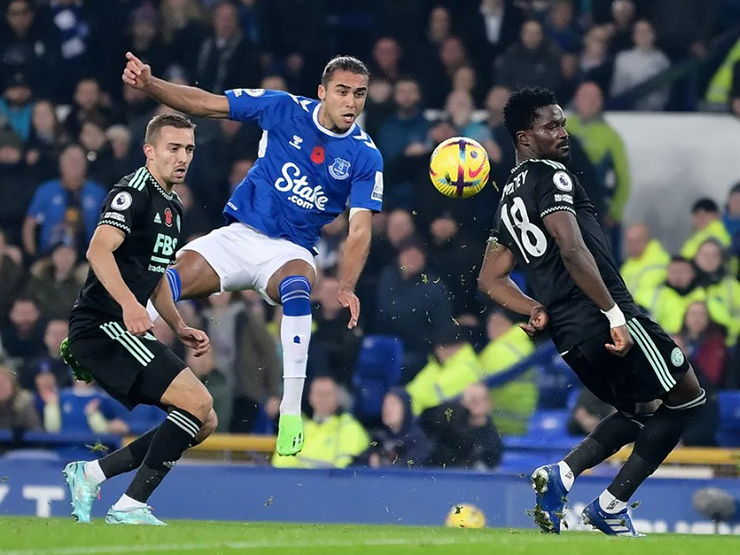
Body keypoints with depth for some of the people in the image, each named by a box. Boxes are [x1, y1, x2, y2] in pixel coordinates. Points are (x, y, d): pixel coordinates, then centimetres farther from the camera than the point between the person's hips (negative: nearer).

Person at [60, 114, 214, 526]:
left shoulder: (172, 207, 20)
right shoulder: (134, 191, -10)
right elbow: (100, 250, -25)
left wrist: (180, 328, 20)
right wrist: (128, 302, -39)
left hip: (126, 330, 10)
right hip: (101, 326, -10)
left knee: (205, 423, 6)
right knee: (199, 402, -19)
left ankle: (90, 473, 8)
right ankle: (130, 507, -16)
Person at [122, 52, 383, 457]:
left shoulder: (365, 157, -5)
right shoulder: (285, 109, -3)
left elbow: (360, 229, -10)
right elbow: (205, 104, -1)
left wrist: (346, 287, -27)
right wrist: (148, 84, -16)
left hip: (290, 251, -2)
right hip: (237, 236, 2)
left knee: (297, 283, -37)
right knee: (165, 282, -24)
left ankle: (291, 412, -39)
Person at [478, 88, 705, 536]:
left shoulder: (509, 200, 19)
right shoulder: (551, 177, -9)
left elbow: (491, 280, 24)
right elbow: (572, 251, -23)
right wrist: (615, 314, -23)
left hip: (569, 335, 9)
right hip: (605, 319, -9)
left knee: (640, 411, 24)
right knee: (688, 397, 4)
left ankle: (561, 474, 1)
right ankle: (611, 506, -1)